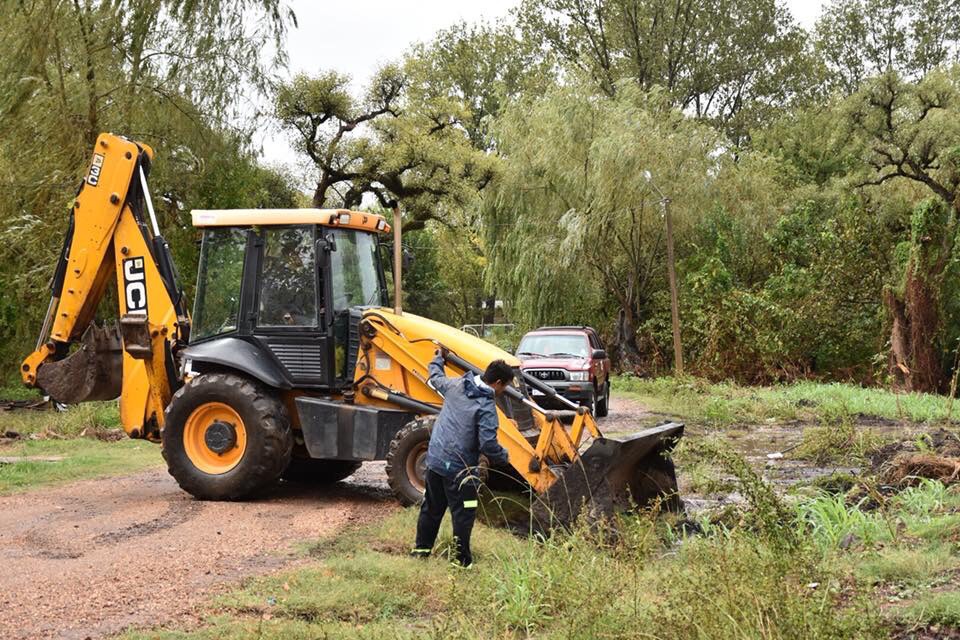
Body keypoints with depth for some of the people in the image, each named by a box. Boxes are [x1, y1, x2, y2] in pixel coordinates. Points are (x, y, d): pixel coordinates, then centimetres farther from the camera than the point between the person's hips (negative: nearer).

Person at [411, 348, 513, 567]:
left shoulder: (455, 385, 2)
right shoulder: (486, 407, -18)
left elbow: (436, 378, 24)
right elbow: (488, 444, -23)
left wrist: (439, 358, 43)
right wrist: (504, 457, -4)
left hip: (435, 458, 7)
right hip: (459, 467, -7)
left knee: (431, 507, 21)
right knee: (463, 515, 3)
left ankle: (422, 548, 32)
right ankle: (462, 560, 8)